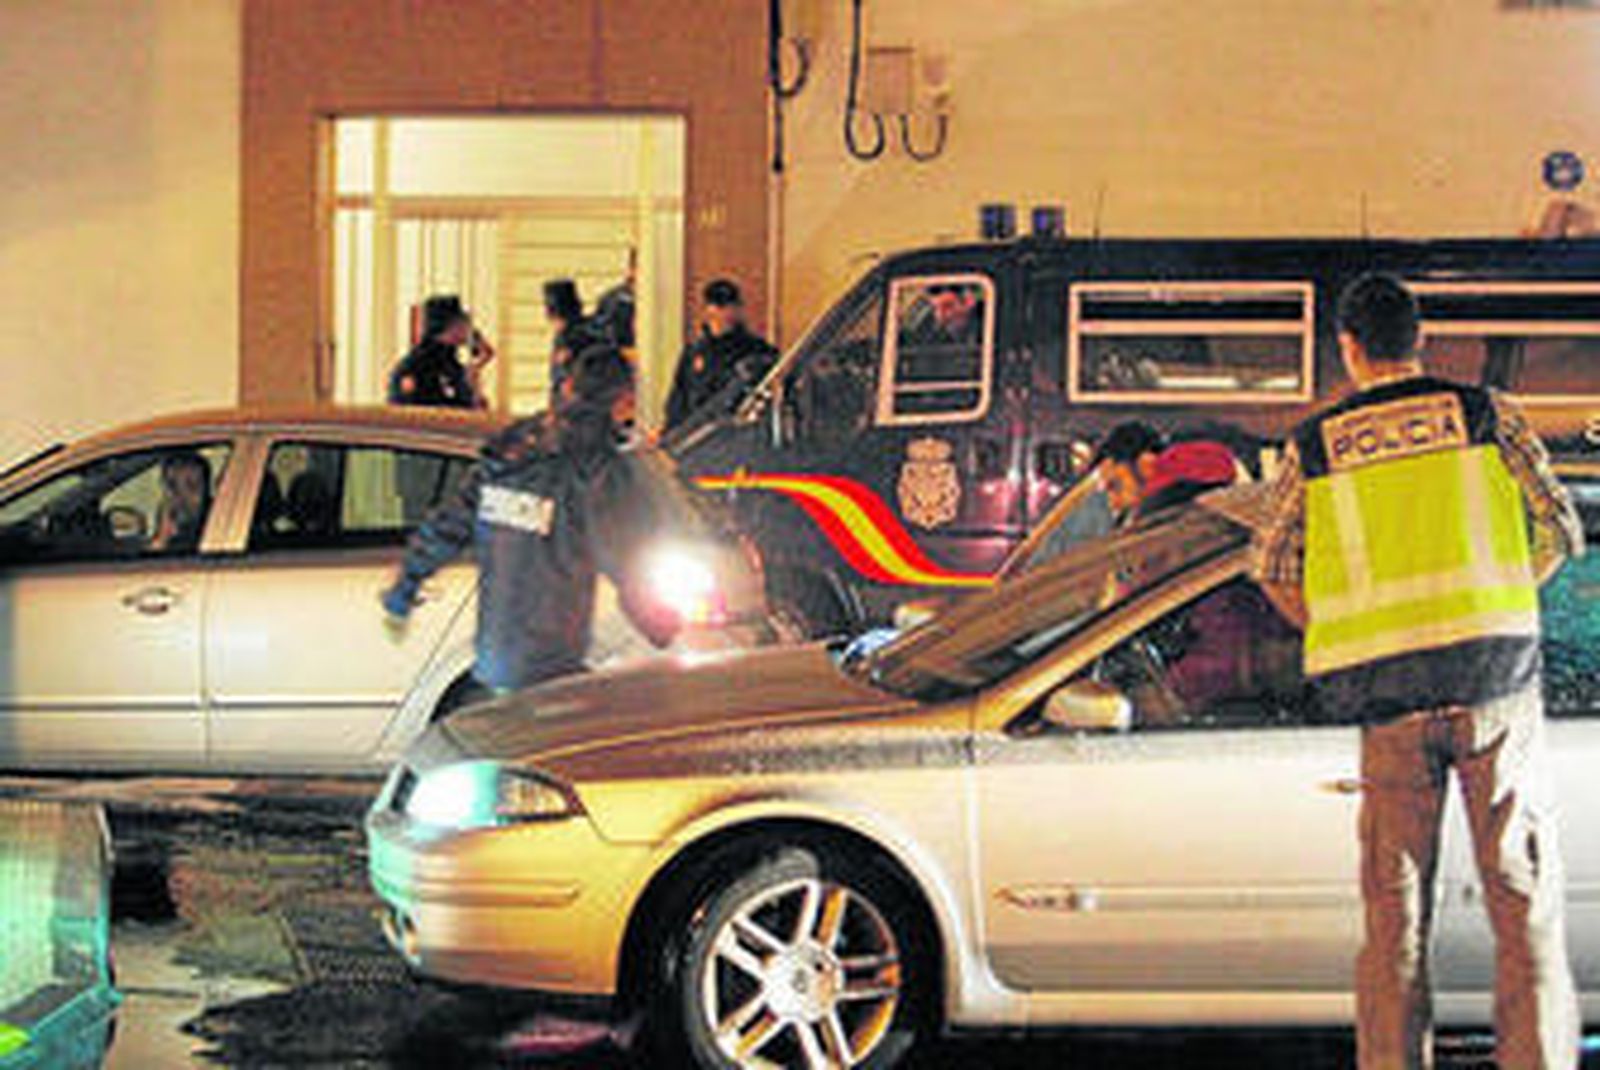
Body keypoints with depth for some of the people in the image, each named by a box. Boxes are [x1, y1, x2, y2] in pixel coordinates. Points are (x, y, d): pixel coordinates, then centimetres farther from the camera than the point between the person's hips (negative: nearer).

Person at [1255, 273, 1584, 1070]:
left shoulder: (1314, 445, 10)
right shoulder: (1484, 414, 7)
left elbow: (1275, 569, 8)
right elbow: (1561, 531, 7)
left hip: (1388, 704, 2)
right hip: (1495, 683, -1)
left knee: (1393, 915, 8)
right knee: (1524, 901, 3)